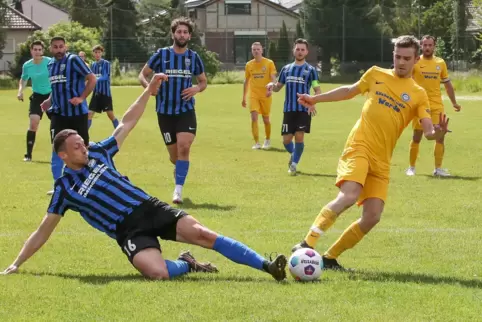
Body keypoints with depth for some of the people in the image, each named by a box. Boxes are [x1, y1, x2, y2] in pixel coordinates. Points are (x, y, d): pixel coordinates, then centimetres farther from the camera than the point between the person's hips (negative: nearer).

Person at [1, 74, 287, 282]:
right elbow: (45, 230, 6)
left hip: (149, 208, 4)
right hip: (129, 230, -4)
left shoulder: (98, 153, 12)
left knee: (202, 234, -15)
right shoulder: (65, 188, 2)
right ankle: (187, 265, 1)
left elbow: (127, 124, 19)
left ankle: (266, 265, -15)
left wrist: (149, 91, 14)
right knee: (158, 273, -32)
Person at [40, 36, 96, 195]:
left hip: (77, 112, -5)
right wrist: (49, 100, 8)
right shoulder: (50, 65, 10)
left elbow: (92, 79, -12)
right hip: (59, 113, 5)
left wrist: (81, 98, -19)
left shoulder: (73, 60, -10)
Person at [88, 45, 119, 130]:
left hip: (105, 92, -5)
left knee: (110, 114, -3)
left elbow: (105, 77, -19)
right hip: (96, 93, 5)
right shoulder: (93, 65, 9)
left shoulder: (106, 63, -8)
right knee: (89, 114, 0)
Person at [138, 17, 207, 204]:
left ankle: (178, 190, -18)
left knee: (184, 148, -21)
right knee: (174, 155, 7)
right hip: (165, 111, 0)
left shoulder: (194, 57, 2)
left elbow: (203, 81, 15)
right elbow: (142, 75, 4)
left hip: (186, 110, 0)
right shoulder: (162, 54, -3)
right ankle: (179, 170, 44)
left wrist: (197, 88, -9)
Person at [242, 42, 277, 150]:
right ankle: (257, 143, -11)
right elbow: (246, 81, 15)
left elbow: (273, 78, -7)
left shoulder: (269, 63, -2)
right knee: (254, 118, -13)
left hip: (265, 96, -1)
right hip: (253, 95, 1)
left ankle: (268, 140, 31)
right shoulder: (249, 65, 7)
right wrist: (244, 98, 15)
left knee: (266, 119, 8)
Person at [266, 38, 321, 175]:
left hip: (304, 110, -3)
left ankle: (294, 165, 3)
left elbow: (318, 90, -4)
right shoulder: (286, 69, 11)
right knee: (286, 139, 2)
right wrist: (272, 85, -6)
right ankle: (293, 155, 34)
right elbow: (278, 87, 19)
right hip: (289, 110, 3)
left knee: (299, 137, -12)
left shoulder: (310, 70, 0)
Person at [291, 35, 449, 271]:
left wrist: (437, 133, -28)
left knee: (372, 217, -5)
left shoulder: (418, 95, 6)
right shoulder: (376, 74, 8)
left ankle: (330, 257, 13)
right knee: (349, 196, -28)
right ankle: (307, 244, -24)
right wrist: (316, 99, 31)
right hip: (359, 146, -3)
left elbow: (428, 130, -4)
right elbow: (350, 91, 25)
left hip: (381, 160, 3)